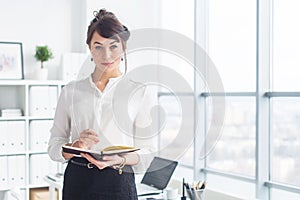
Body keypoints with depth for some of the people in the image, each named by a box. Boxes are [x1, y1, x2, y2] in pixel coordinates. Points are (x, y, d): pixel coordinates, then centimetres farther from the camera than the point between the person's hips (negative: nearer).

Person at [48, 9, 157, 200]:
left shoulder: (142, 92, 1)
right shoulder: (71, 91, 8)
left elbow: (149, 152, -2)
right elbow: (54, 146, 6)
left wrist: (120, 160, -20)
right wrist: (75, 146, -14)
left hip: (119, 184, -2)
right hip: (76, 183, 2)